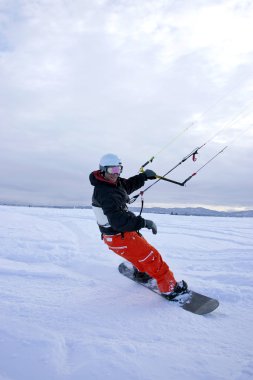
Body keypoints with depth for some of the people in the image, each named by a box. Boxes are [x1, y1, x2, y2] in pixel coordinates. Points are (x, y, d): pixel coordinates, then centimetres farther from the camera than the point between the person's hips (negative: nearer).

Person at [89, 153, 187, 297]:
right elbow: (118, 220, -38)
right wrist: (144, 222, -36)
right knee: (151, 256, -1)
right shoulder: (106, 193, -30)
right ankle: (170, 288, 12)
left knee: (142, 247, 33)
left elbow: (127, 185, 16)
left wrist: (144, 176, 4)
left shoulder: (111, 182, 0)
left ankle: (141, 273, 57)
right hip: (119, 238, -10)